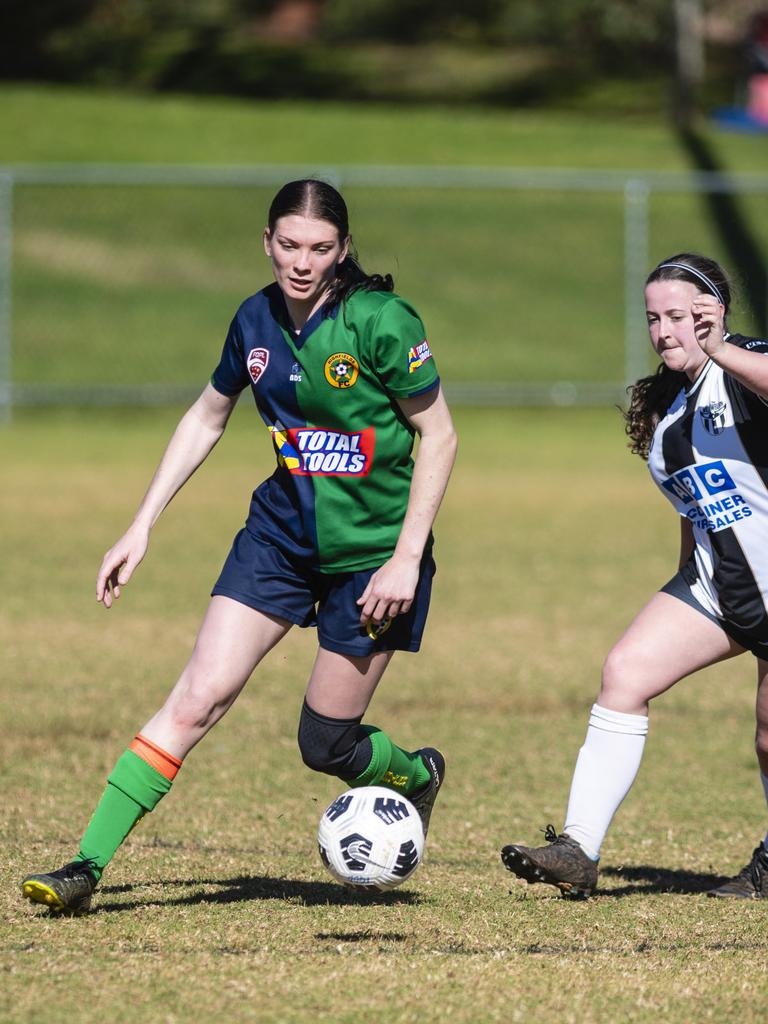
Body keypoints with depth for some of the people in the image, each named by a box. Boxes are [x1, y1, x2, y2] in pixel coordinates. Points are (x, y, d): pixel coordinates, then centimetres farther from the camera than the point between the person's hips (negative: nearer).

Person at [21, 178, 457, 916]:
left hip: (372, 551, -4)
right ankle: (86, 867, -12)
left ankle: (419, 776, 37)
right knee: (199, 694, -11)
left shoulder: (379, 322, -18)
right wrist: (141, 527, 9)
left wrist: (407, 557, -16)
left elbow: (438, 436, -11)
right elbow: (206, 419, 13)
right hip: (280, 534, 4)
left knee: (325, 744, 2)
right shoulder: (256, 319, -2)